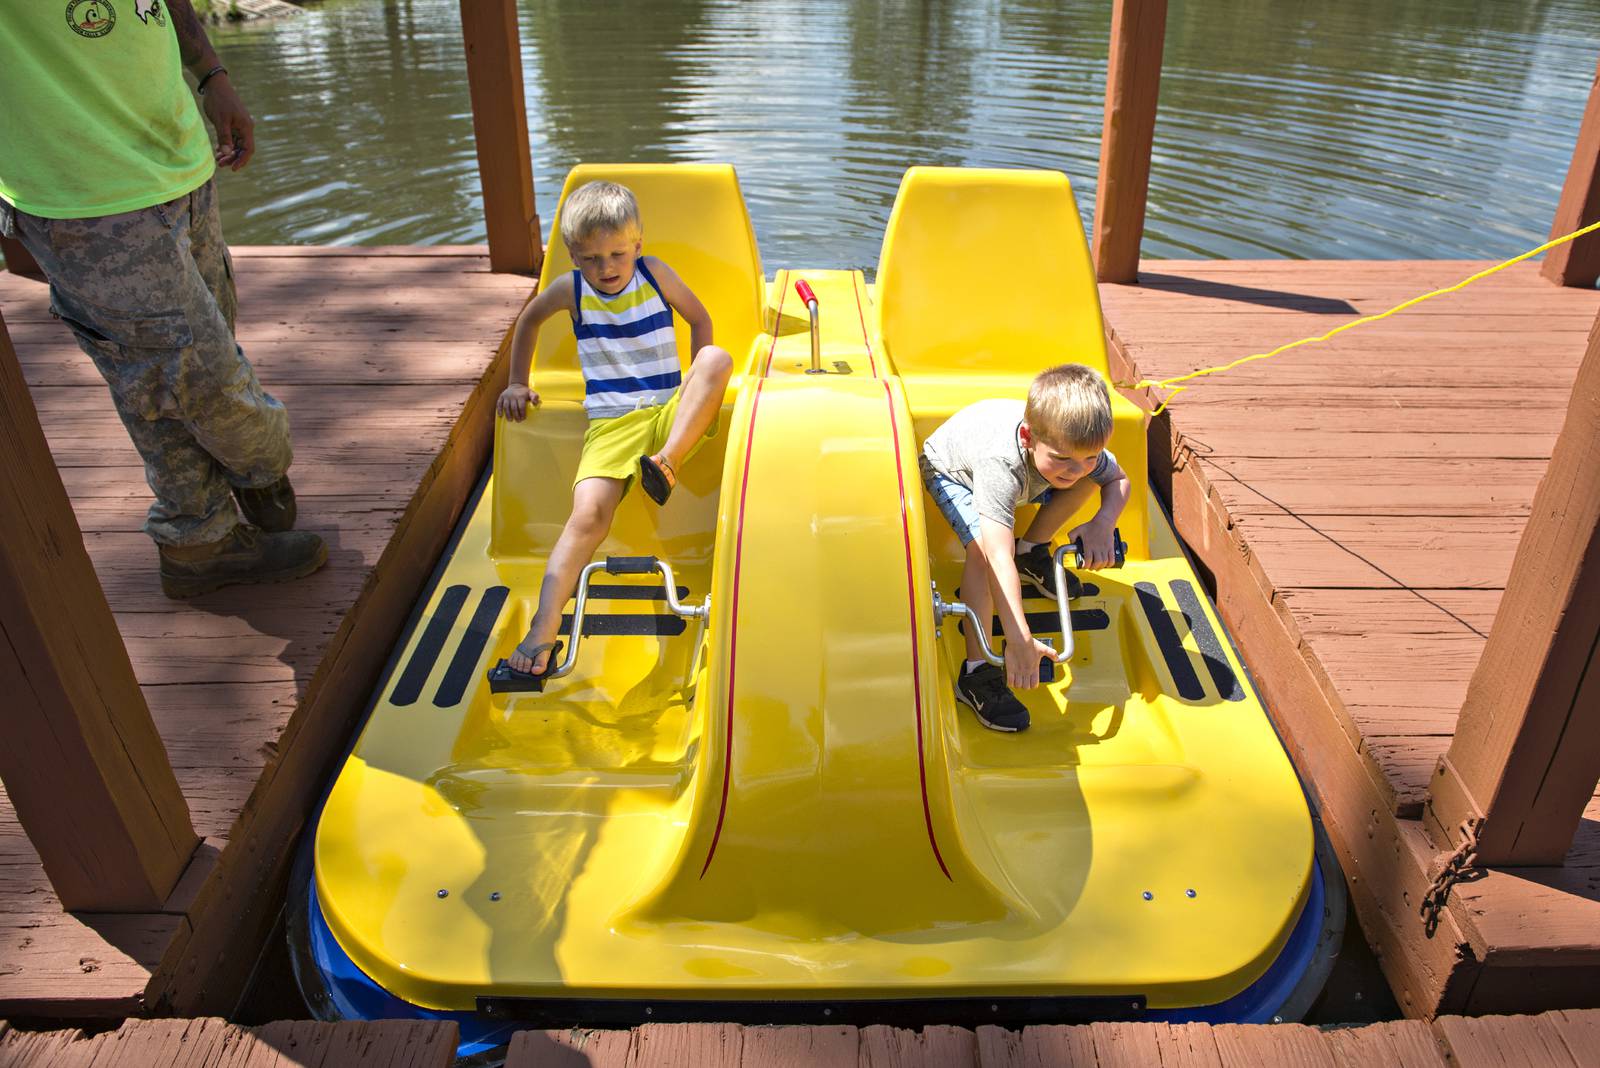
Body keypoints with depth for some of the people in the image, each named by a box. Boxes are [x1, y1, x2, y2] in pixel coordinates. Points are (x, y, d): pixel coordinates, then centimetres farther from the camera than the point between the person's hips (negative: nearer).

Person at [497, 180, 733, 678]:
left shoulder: (653, 272, 4)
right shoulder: (570, 289, 5)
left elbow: (700, 319, 16)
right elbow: (528, 320, 25)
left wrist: (699, 387, 6)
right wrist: (516, 383, 25)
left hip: (672, 412, 1)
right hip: (611, 424, 0)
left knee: (718, 357, -31)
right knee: (589, 512, -27)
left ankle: (667, 462, -38)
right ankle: (544, 627, -33)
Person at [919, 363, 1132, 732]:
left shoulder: (1076, 443, -32)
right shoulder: (1001, 463, -49)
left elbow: (1119, 481, -10)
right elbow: (998, 557, -56)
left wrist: (1103, 525, -32)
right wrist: (1020, 641, -61)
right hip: (951, 469, -5)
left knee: (1092, 480, -11)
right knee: (983, 546, -32)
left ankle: (1031, 551, 13)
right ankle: (976, 674, -26)